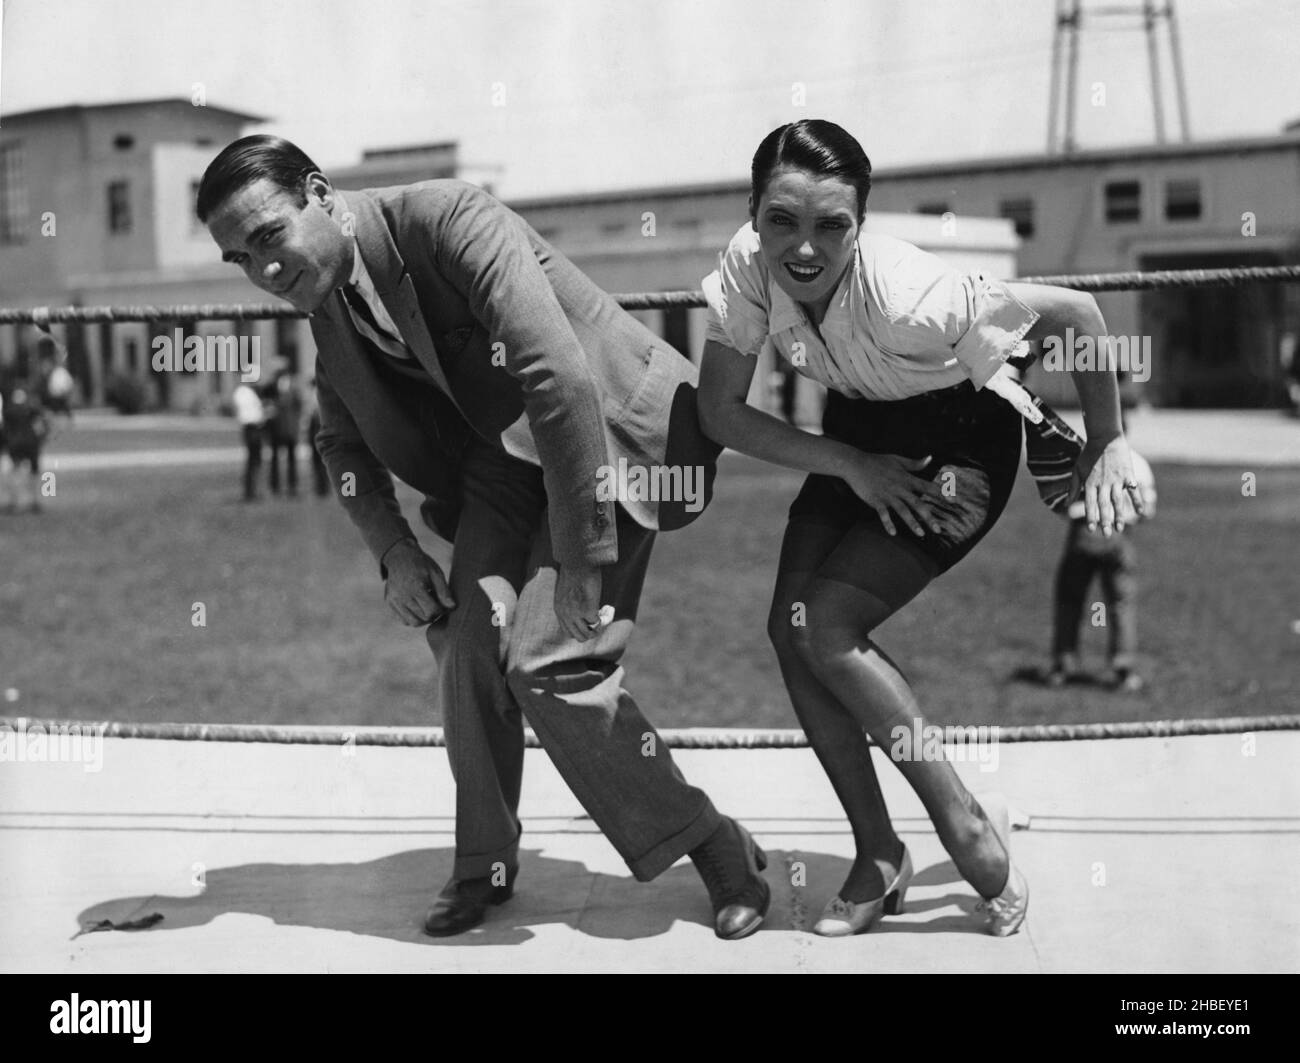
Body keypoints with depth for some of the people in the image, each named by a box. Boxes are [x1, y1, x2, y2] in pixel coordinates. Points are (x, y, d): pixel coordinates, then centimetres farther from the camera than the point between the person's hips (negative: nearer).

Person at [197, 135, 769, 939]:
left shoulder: (449, 219, -25)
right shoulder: (329, 304, 1)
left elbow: (561, 377, -32)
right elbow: (344, 442, 18)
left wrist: (583, 560, -29)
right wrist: (395, 551, 1)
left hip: (612, 430, -7)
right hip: (505, 450, 7)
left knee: (547, 661, -17)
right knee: (468, 640, -8)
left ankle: (721, 854, 1)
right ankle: (485, 865, 14)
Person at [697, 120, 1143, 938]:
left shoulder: (905, 297, -37)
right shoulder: (746, 268, -23)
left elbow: (1075, 311, -26)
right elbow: (721, 411, -13)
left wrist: (1107, 446, -15)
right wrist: (852, 467, -21)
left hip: (965, 436, -6)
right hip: (863, 434, 6)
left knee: (828, 626, -18)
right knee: (791, 625, -8)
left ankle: (968, 825, -1)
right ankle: (878, 855, 7)